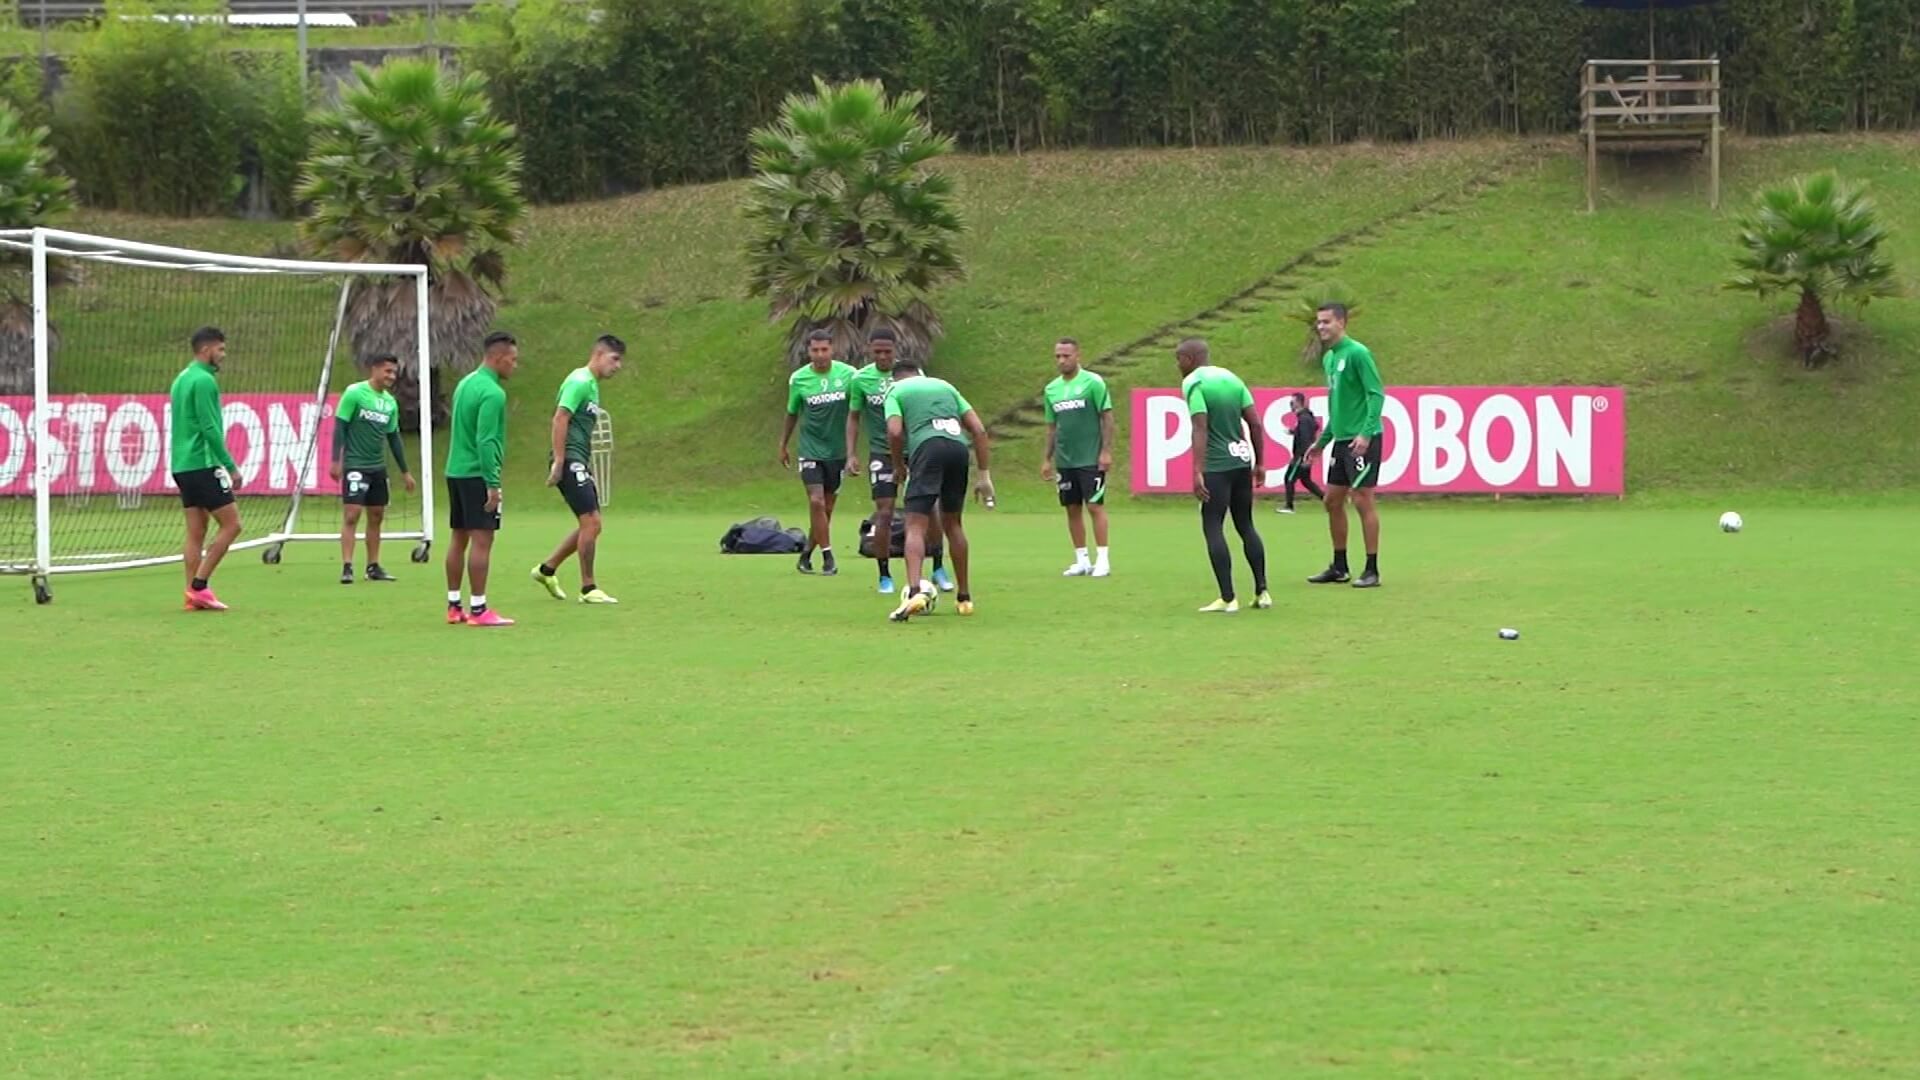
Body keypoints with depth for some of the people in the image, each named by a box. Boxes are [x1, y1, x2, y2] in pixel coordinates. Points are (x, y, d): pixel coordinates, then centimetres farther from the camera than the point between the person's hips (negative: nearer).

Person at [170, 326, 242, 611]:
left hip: (183, 465, 9)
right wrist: (231, 467, -16)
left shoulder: (182, 378, 16)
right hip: (203, 464, -9)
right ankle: (199, 586, -9)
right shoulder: (204, 381, -13)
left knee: (196, 532, 8)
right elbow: (210, 428, -18)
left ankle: (194, 594, 4)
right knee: (231, 524, -5)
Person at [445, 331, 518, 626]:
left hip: (455, 472, 9)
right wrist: (493, 485, -20)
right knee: (482, 539, -8)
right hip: (478, 474, -9)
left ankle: (454, 606, 16)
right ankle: (478, 609, -9)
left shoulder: (466, 384, 13)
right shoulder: (492, 393, -16)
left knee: (459, 539, 12)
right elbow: (486, 441, -21)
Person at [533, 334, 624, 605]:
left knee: (590, 526, 13)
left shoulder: (591, 385, 19)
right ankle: (588, 589, -4)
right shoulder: (580, 381, -11)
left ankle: (547, 570, 23)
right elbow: (560, 419, -18)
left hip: (579, 463, 10)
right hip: (570, 461, -10)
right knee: (590, 522, -10)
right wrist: (558, 461, -22)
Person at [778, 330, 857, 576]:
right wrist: (783, 445, 18)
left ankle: (807, 553, 21)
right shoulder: (798, 379, -3)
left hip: (837, 451, 1)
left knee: (827, 507, 6)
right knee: (816, 501, -14)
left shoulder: (848, 374, -6)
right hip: (811, 449, -1)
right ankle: (827, 556, -6)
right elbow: (792, 414, 11)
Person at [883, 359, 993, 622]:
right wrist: (984, 475, 20)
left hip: (927, 447, -4)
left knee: (915, 526, -9)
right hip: (958, 447, 4)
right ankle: (964, 597, 27)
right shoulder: (944, 386, 31)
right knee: (952, 524, 21)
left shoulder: (896, 391, 18)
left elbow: (895, 431, -2)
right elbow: (978, 429, 20)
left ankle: (915, 591, -30)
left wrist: (898, 466, 15)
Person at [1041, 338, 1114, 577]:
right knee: (1072, 509, 7)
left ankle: (1102, 560, -3)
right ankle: (1081, 561, 13)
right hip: (1064, 461, 6)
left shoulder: (1093, 383, -6)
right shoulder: (1051, 390, 11)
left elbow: (1107, 417, -7)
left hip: (1091, 459, -6)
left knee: (1095, 506, -7)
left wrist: (1106, 451, -13)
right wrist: (1047, 459, 13)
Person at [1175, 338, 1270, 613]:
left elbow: (1200, 428, -17)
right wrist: (1259, 462, 17)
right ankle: (1261, 592, 14)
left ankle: (1228, 598, -6)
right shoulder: (1231, 378, 13)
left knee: (1213, 528, -1)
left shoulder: (1193, 383, -8)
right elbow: (1254, 422, 11)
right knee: (1246, 526, 15)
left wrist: (1197, 472, -20)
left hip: (1216, 466, -7)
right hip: (1242, 460, 7)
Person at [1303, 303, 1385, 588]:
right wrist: (1322, 441, 23)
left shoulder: (1357, 354, -11)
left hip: (1361, 441, -9)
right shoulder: (1329, 358, 15)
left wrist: (1366, 433, -25)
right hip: (1341, 440, 9)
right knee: (1333, 501, 11)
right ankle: (1339, 567, 21)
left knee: (1362, 500, -7)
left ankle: (1372, 570, -1)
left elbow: (1377, 394, -16)